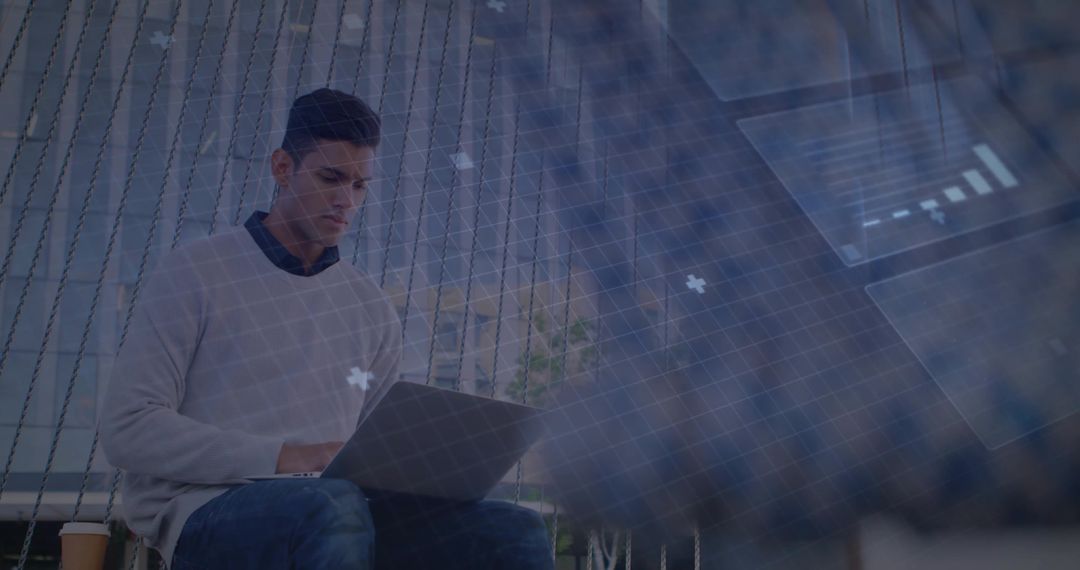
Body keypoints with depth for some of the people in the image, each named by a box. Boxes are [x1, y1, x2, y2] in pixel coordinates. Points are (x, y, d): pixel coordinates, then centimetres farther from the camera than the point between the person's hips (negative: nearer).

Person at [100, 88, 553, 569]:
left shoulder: (371, 309, 16)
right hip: (208, 511, -3)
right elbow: (129, 429, -6)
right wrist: (288, 456, -17)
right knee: (333, 509, -38)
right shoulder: (192, 274, 3)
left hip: (339, 505, 4)